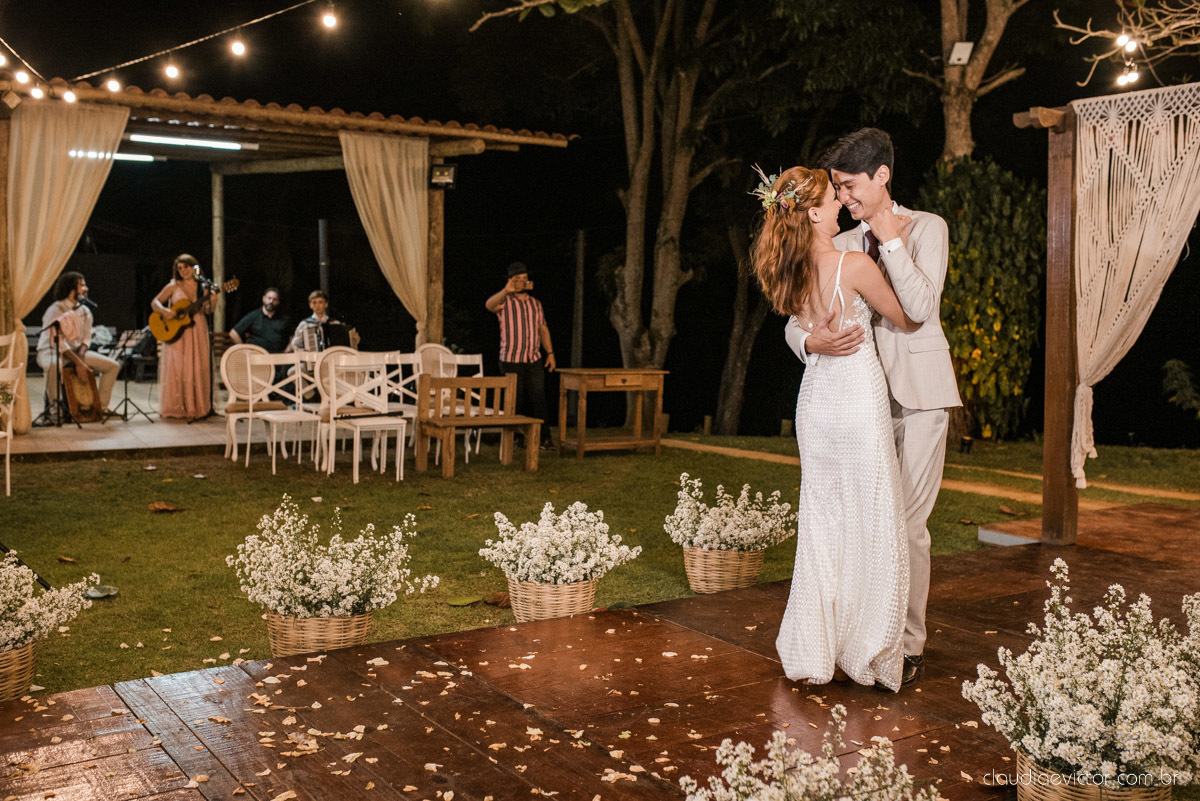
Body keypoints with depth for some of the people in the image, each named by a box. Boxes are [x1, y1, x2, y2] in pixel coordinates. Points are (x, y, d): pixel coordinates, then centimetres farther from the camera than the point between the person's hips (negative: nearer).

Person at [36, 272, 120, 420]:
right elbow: (58, 342, -23)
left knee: (113, 366, -4)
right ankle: (54, 407, -25)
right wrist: (78, 363, -29)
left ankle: (102, 406, 4)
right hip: (51, 351, -7)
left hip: (77, 351, 7)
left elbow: (86, 338, 4)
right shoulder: (56, 310, -17)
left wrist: (81, 356, -18)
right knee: (54, 365, -44)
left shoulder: (85, 311, 7)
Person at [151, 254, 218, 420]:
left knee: (197, 368, -2)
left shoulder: (203, 287, 7)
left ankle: (195, 408, 3)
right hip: (175, 331, -1)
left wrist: (211, 303, -17)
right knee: (176, 368, -4)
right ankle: (174, 408, 1)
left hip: (197, 331, 1)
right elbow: (154, 302, 2)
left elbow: (207, 311, 3)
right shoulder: (173, 286, 3)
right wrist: (164, 311, -16)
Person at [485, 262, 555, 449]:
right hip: (511, 361, -3)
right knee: (515, 402, 1)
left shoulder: (535, 303, 14)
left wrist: (550, 353, 9)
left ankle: (544, 438, -3)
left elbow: (543, 329, 18)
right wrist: (507, 290, -43)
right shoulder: (504, 301, -2)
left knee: (539, 399, -4)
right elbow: (489, 305, -26)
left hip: (534, 361, 3)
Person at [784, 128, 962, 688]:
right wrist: (811, 341, -16)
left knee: (908, 523, -6)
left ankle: (910, 645, 4)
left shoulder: (927, 228, 2)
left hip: (918, 393, -4)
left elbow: (920, 306, -13)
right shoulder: (840, 247, 13)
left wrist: (890, 238, -10)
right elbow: (796, 319, 7)